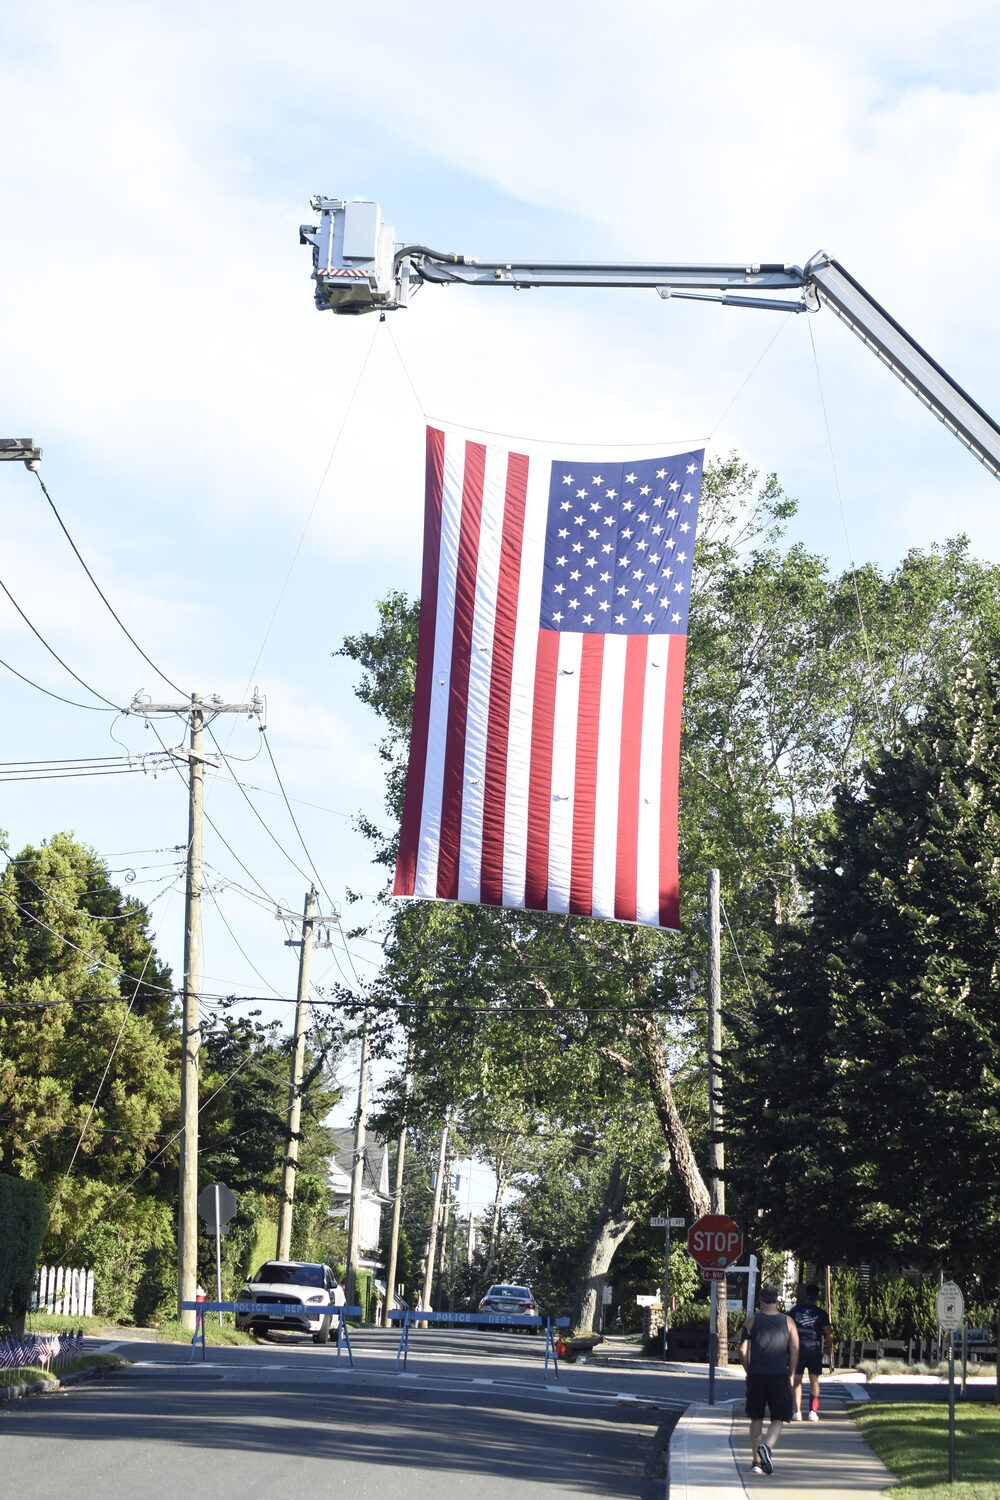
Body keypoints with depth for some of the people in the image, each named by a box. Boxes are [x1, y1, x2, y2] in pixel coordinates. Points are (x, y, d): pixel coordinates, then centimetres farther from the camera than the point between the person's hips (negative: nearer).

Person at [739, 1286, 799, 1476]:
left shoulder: (752, 1321, 3)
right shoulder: (788, 1322, 4)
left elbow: (743, 1350, -1)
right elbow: (795, 1351, 1)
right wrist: (790, 1375, 10)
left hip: (756, 1375, 1)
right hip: (780, 1375, -1)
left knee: (756, 1419, 13)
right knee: (778, 1419, 4)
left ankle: (756, 1460, 13)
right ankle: (766, 1447, -23)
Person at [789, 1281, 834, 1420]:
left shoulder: (795, 1310, 1)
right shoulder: (821, 1313, -3)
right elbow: (828, 1334, -4)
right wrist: (830, 1351, 6)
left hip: (798, 1350, 0)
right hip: (815, 1350, 0)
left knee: (796, 1380, 6)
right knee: (814, 1380, 11)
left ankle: (797, 1412, 0)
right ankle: (813, 1411, 6)